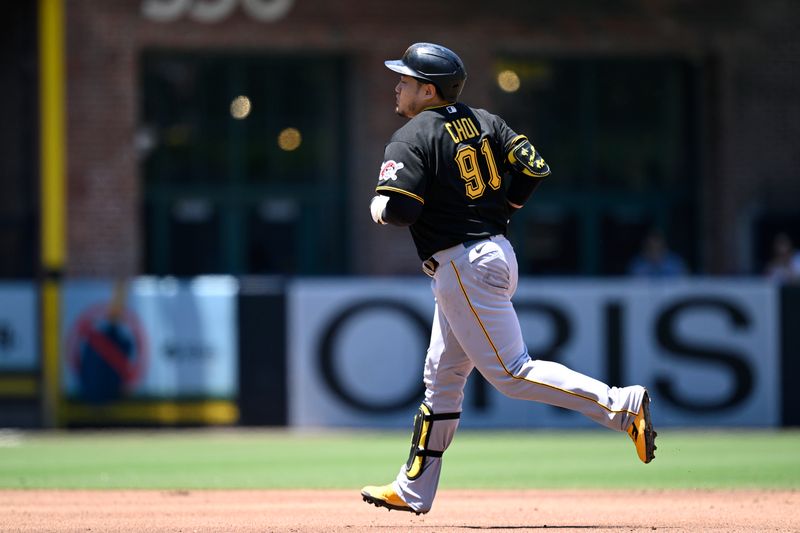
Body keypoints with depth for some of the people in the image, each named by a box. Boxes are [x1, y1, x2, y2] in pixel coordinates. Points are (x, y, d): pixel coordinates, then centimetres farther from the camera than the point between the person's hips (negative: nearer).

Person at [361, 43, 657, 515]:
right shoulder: (483, 121, 11)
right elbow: (534, 168, 5)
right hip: (497, 252, 10)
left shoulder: (411, 140, -12)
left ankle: (621, 405, -19)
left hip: (462, 266, -10)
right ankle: (412, 491, 21)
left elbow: (398, 208, -22)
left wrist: (378, 207, 0)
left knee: (512, 373, -10)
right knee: (443, 376, 15)